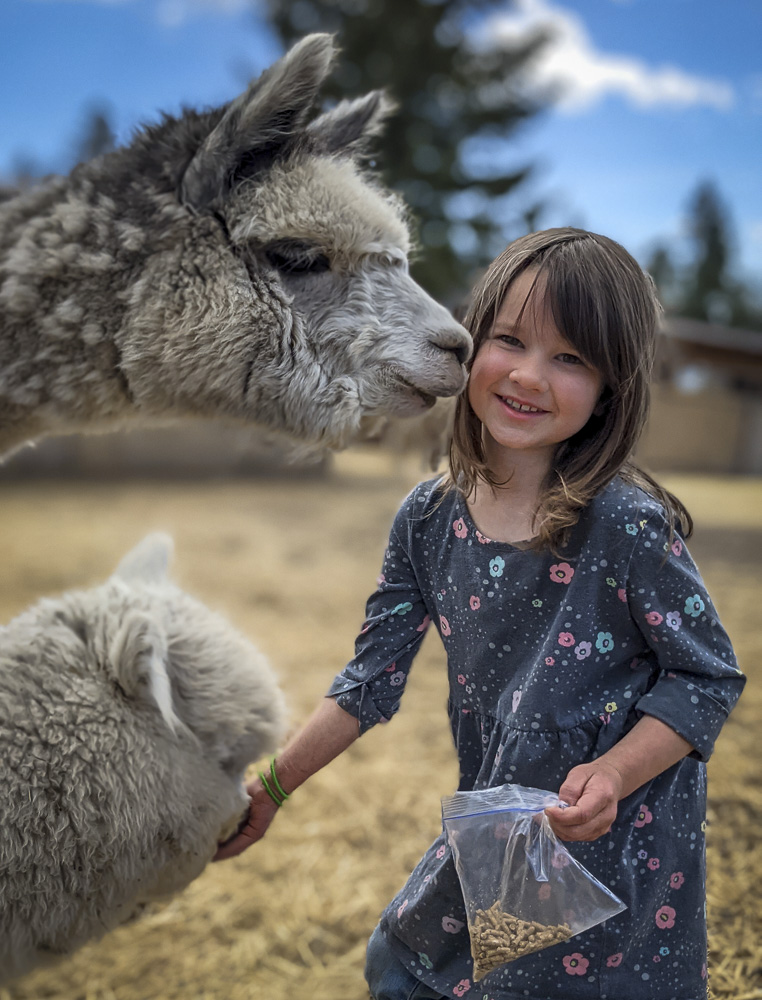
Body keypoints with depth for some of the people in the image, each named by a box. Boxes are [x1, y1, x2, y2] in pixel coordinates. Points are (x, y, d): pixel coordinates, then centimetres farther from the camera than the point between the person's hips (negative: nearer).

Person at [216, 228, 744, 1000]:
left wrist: (613, 775, -26)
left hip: (616, 847, -5)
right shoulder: (429, 519, -7)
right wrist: (271, 789, 0)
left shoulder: (625, 523, -22)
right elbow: (372, 679, 1)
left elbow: (708, 677, -12)